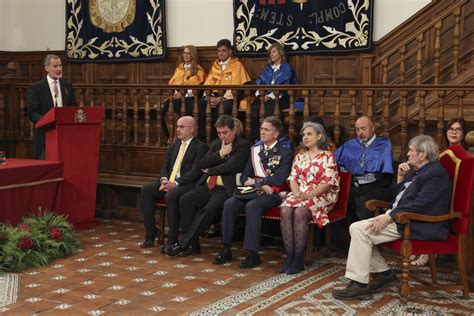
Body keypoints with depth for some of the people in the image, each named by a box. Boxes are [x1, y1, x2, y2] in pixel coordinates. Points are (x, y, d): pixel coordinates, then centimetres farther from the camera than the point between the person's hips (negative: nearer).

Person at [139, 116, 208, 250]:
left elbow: (195, 171, -12)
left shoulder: (201, 147, -1)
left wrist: (176, 183, -21)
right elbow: (165, 167, 17)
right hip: (168, 182, 7)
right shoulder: (173, 146, 22)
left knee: (171, 195, -36)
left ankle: (172, 238, -25)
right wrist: (164, 180, -6)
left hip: (187, 184, -7)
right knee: (146, 190, -17)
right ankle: (151, 232, -10)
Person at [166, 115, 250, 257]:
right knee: (185, 200, -19)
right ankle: (192, 244, -16)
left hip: (225, 189, -6)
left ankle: (184, 244, -22)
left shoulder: (243, 145, 0)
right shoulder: (216, 144, 20)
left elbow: (231, 167, -14)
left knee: (209, 208, -31)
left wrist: (209, 170, 0)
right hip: (207, 185, 6)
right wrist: (220, 154, -3)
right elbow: (200, 165, 9)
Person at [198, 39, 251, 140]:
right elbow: (208, 84, 15)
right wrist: (208, 97, -8)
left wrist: (220, 99, -19)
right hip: (213, 95, 5)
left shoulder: (237, 65, 5)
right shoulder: (215, 66, 23)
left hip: (228, 98, -4)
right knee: (199, 104, -27)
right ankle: (202, 138, -22)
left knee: (223, 106, -39)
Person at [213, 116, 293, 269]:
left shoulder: (285, 152, -1)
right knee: (229, 204, -21)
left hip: (272, 194, -5)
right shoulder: (255, 149, 16)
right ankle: (227, 249, -15)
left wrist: (255, 182, -8)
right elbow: (245, 176, 12)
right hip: (254, 192, 5)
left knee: (252, 206, -34)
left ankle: (253, 253, -29)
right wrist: (261, 185, -7)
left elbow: (279, 179, -13)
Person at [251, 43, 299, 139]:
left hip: (280, 99, -4)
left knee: (268, 107, -38)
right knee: (254, 106, -29)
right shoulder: (268, 68, 24)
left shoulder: (286, 68, 7)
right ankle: (254, 137, -27)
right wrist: (259, 94, -6)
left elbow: (284, 86, -6)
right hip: (265, 97, 4)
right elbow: (259, 81, 15)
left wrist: (270, 96, -17)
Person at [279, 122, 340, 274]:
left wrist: (309, 195, -18)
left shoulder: (327, 156, 3)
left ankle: (298, 259, -27)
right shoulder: (300, 157, 21)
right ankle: (289, 257, -26)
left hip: (320, 196, -4)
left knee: (300, 212, -34)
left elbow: (328, 183, -7)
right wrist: (297, 194, -10)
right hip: (299, 195, 5)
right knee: (285, 211, -28)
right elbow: (293, 178, 11)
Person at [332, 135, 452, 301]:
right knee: (356, 228, 1)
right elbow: (398, 196, 23)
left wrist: (389, 217, -22)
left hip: (417, 225, -10)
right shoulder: (416, 171, 18)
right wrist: (401, 177, 7)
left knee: (361, 231, -20)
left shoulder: (435, 174, -13)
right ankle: (385, 274, 7)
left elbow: (419, 205, -23)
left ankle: (359, 285, -15)